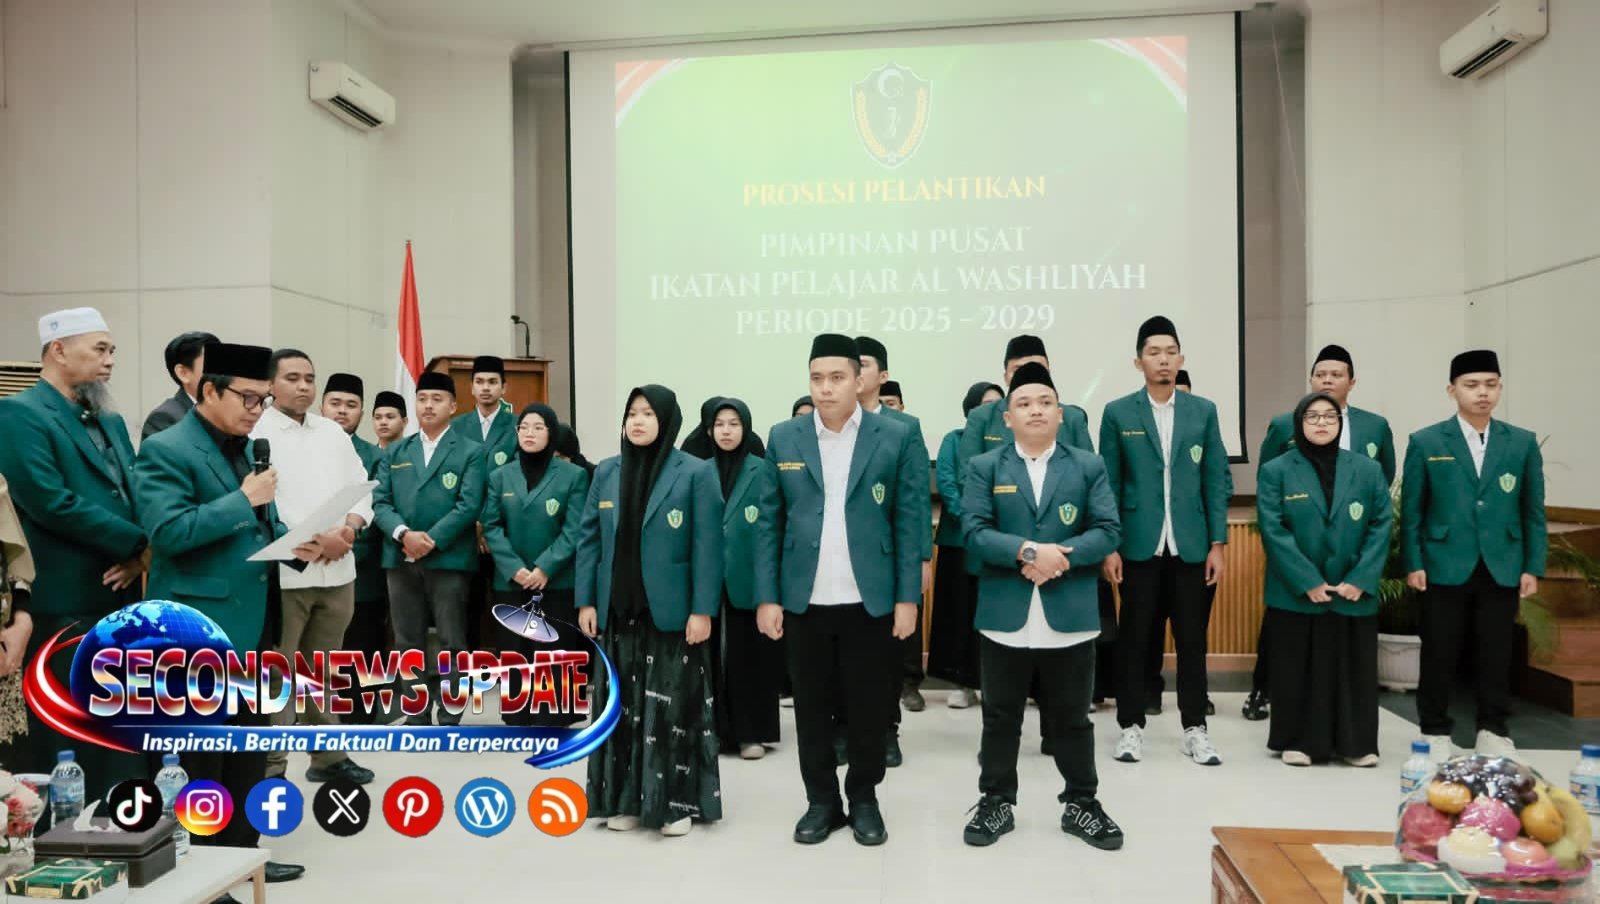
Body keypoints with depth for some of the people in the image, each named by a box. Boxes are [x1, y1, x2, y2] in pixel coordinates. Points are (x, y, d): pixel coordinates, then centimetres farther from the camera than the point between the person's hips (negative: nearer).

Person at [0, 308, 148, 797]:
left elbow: (137, 495, 13)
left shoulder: (110, 421, 16)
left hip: (120, 599, 8)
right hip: (64, 607, -7)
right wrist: (139, 542, -14)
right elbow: (52, 502, -20)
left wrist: (139, 553, -7)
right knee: (63, 748, 2)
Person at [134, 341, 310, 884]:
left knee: (250, 747, 15)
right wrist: (244, 500, -21)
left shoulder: (249, 447, 13)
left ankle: (241, 851, 27)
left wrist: (294, 544, 1)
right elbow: (168, 531, -24)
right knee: (200, 756, 4)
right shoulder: (166, 450, -12)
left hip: (251, 621, 8)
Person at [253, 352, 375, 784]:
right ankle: (269, 765, 9)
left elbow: (361, 488, 13)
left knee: (323, 671, 17)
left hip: (337, 570, 6)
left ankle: (328, 755, 27)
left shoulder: (333, 432, 14)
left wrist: (348, 528, -7)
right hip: (281, 572, -6)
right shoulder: (257, 432, -6)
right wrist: (314, 541, -15)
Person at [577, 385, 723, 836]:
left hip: (673, 611, -4)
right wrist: (586, 600, 4)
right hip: (618, 611, 4)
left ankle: (678, 801, 15)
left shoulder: (696, 472, -5)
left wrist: (703, 610, -13)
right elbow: (590, 540, 9)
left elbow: (707, 546, -8)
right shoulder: (606, 472, 8)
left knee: (674, 705, 3)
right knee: (623, 704, 11)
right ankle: (626, 799, 23)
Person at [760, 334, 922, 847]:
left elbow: (909, 521, -1)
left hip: (871, 600, -1)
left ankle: (864, 799, 28)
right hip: (803, 600, 1)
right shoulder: (783, 438, 3)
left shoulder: (894, 437, -1)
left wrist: (907, 597, -5)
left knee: (868, 706, 9)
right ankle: (821, 801, 26)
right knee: (811, 706, 10)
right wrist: (766, 597, -2)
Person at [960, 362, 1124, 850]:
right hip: (1005, 617, 0)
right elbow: (974, 532, -7)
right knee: (1000, 718, 10)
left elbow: (1108, 531, -2)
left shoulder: (1089, 466, 6)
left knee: (1072, 718, 12)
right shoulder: (985, 468, 3)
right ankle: (996, 803, 24)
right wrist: (1029, 551, -20)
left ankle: (1082, 804, 27)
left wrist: (1060, 557, -16)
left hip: (1070, 616, 1)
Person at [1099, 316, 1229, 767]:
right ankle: (1131, 726, 16)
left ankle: (1195, 729, 18)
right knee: (1135, 639, 6)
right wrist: (1108, 547, -6)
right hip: (1139, 545, -1)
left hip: (1191, 545, 2)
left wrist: (1217, 543, -1)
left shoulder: (1203, 411, 6)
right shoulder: (1118, 413, 1)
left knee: (1192, 639, 7)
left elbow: (1216, 481, 5)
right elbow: (1108, 484, 0)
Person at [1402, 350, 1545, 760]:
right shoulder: (1425, 442, 0)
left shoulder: (1523, 442, 6)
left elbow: (1533, 510, 7)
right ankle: (1435, 731, 16)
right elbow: (1411, 510, 0)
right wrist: (1413, 563, -6)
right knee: (1439, 656, 5)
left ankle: (1494, 731, 22)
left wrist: (1533, 566, 1)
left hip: (1502, 569, 2)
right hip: (1445, 567, -2)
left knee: (1496, 656, 8)